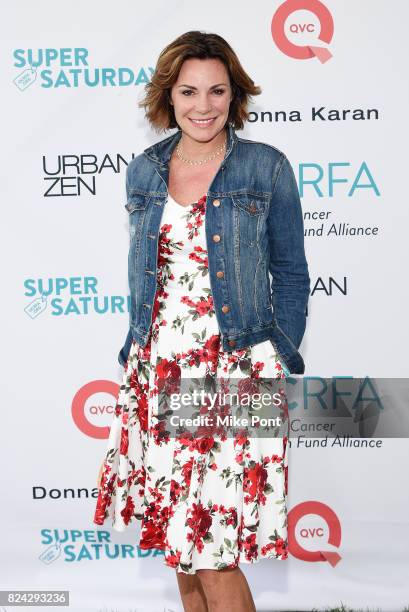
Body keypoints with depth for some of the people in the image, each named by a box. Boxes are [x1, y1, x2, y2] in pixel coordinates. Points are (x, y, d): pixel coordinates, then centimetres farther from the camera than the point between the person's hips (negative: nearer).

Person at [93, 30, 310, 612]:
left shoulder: (266, 167, -2)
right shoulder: (144, 172, 9)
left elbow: (291, 275, 2)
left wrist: (279, 362, -3)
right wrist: (137, 354, 14)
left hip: (236, 371, -4)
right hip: (156, 371, 4)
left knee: (214, 549, -5)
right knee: (177, 538, 13)